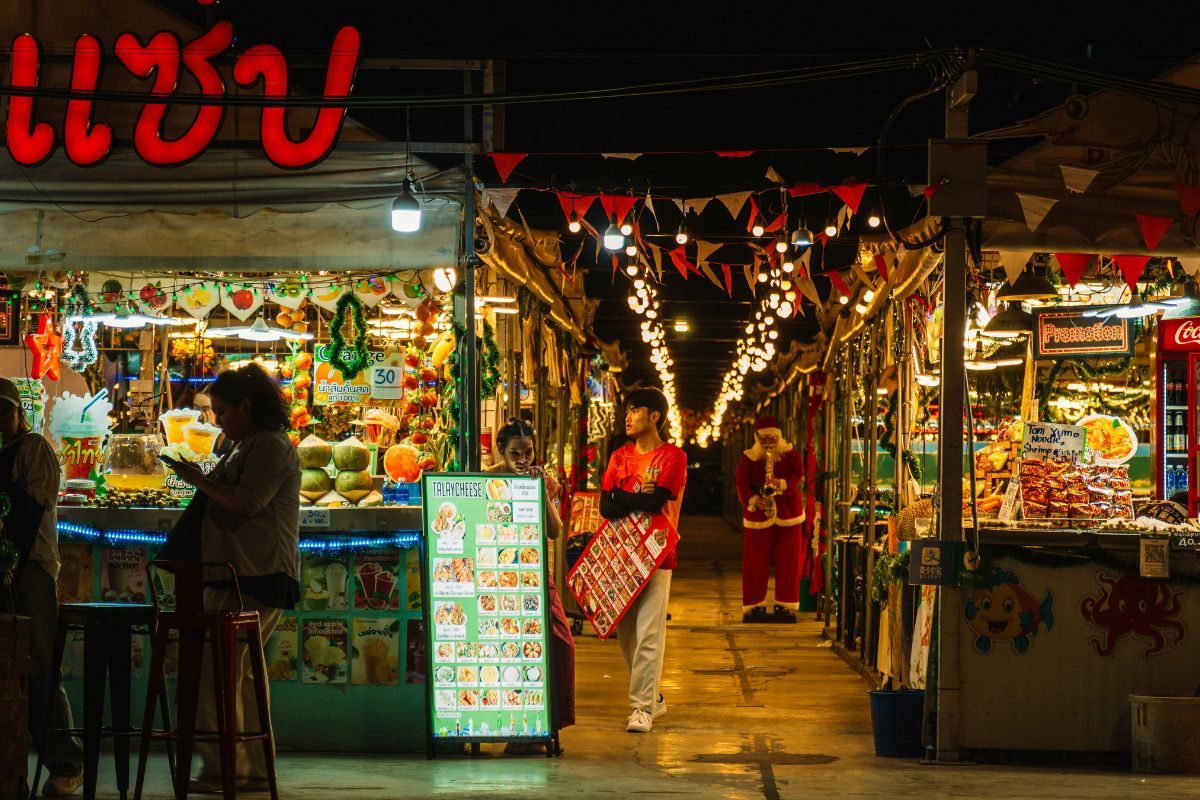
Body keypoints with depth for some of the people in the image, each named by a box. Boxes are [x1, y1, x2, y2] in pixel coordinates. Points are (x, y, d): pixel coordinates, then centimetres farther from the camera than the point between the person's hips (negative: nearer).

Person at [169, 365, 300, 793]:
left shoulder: (271, 446, -10)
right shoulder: (249, 447, 23)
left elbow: (247, 501, -20)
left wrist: (201, 482, -11)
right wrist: (203, 483, 14)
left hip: (259, 577, -11)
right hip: (241, 576, 11)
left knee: (217, 669, -12)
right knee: (238, 671, 12)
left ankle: (223, 767, -9)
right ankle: (254, 769, 16)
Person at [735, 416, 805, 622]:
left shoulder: (790, 454, 7)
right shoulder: (748, 458, 5)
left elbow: (799, 475, -6)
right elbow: (741, 483, -4)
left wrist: (782, 483, -25)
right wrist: (753, 500, -22)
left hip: (787, 512, 1)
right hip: (758, 513, -1)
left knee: (787, 560, 0)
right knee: (756, 561, -2)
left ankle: (785, 606, 6)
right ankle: (755, 606, 5)